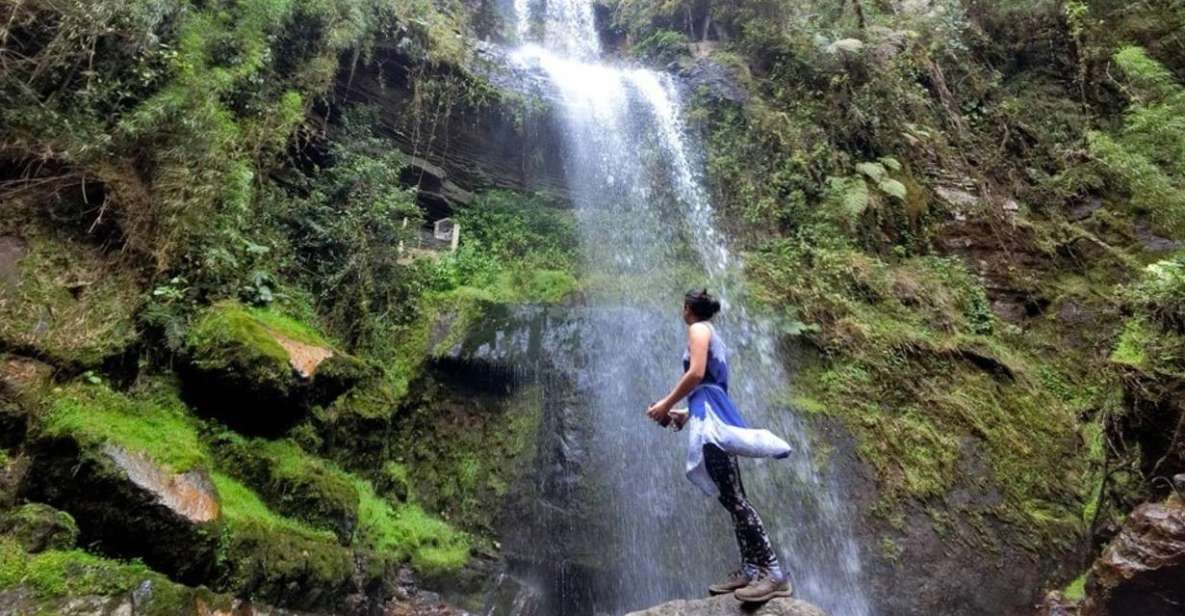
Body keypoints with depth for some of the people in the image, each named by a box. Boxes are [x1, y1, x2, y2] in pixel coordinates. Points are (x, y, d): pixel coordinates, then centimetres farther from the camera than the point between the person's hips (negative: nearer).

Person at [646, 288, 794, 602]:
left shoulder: (698, 329, -1)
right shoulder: (711, 335, 26)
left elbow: (696, 373, -15)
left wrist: (666, 404, -8)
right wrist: (687, 413, 30)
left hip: (711, 421, -11)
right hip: (713, 416, 11)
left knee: (732, 497, -17)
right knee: (731, 497, 6)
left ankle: (773, 572, -21)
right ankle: (750, 568, 5)